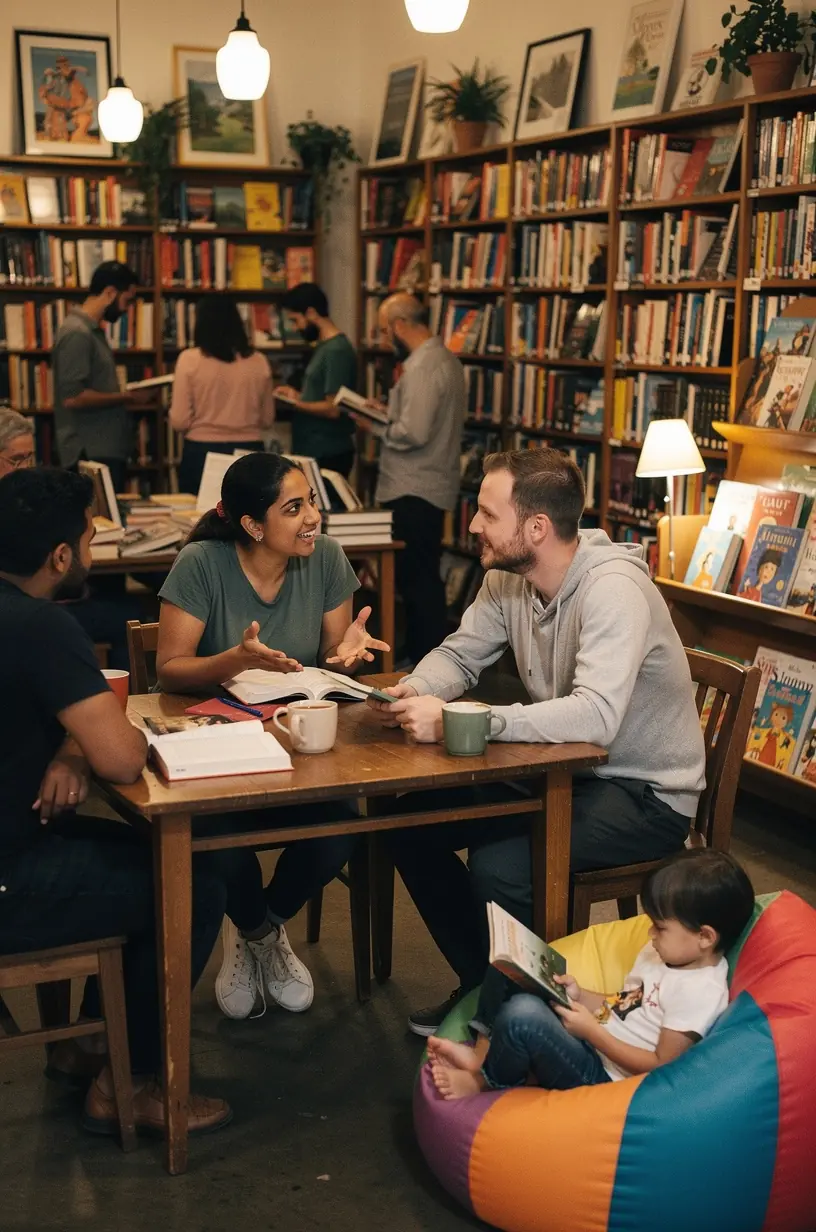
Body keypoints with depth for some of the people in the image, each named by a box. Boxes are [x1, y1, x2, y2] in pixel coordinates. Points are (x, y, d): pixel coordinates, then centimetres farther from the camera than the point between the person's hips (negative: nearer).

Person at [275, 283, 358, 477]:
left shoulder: (336, 350, -16)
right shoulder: (325, 346, 14)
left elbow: (333, 409, -20)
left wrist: (295, 404, -10)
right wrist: (297, 396, 9)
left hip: (328, 455, -9)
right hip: (314, 451, 9)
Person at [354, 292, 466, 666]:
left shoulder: (423, 366, -19)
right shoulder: (443, 358, 13)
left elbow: (412, 433, -25)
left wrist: (375, 427, -10)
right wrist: (387, 414, 11)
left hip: (415, 492, -11)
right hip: (429, 485, 11)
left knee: (417, 579, -4)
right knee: (419, 576, 17)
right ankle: (420, 654, 26)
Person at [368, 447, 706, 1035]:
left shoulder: (612, 588, -28)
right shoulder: (507, 578, -3)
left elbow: (595, 716, -40)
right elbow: (458, 654, 7)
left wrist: (455, 722, -41)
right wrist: (415, 691, -18)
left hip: (646, 794, -8)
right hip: (563, 768, 8)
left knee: (498, 867, -28)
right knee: (410, 826, -2)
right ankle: (481, 984, 16)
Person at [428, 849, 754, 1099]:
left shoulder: (699, 992, -21)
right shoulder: (663, 952, 8)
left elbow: (661, 1066, -20)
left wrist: (592, 1031, -19)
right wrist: (581, 997, 1)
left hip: (603, 1077, -10)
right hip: (594, 1047, 10)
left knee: (522, 1016, -28)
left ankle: (485, 1079, 0)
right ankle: (481, 1059, -7)